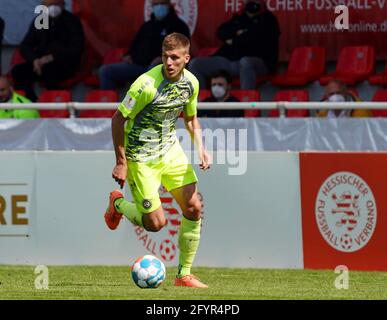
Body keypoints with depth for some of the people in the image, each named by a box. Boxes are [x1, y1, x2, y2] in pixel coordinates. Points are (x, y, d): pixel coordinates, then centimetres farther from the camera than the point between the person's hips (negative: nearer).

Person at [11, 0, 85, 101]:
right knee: (17, 71, -21)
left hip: (66, 64, -5)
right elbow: (25, 46, 9)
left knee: (47, 70, -37)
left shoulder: (72, 21, -2)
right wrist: (34, 60, -13)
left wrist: (52, 57, -24)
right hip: (41, 62, 5)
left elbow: (77, 48, -11)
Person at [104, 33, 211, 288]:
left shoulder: (191, 82, -5)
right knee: (156, 223, -5)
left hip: (170, 149, 6)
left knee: (194, 208, -3)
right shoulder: (147, 84, -26)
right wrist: (121, 162, -15)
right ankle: (118, 204, 27)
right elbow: (118, 119, -17)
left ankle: (184, 274, 9)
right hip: (141, 156, -6)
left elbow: (191, 119, 12)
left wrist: (201, 149, -4)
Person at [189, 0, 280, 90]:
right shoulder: (239, 18, 25)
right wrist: (237, 33, -5)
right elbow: (221, 32, 13)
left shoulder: (268, 19, 5)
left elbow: (254, 37, -12)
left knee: (245, 62, -44)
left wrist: (234, 41, 0)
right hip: (229, 60, 7)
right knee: (195, 64, -7)